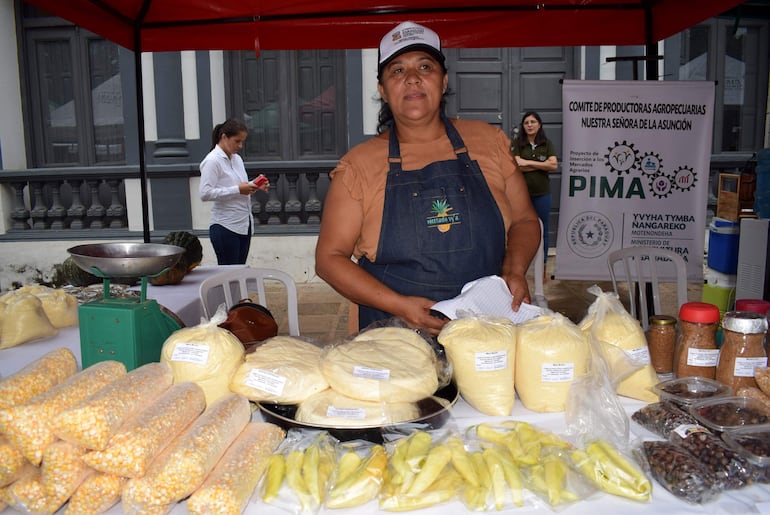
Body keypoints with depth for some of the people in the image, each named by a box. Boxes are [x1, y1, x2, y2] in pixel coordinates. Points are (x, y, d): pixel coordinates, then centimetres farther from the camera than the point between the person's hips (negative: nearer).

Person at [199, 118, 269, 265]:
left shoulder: (237, 159, 13)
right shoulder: (212, 161, -12)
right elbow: (205, 193, -20)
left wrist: (254, 185, 2)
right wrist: (238, 190, -21)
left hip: (244, 224, 8)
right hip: (226, 227, -8)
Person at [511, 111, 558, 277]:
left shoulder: (547, 144, 5)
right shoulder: (517, 143, 0)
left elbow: (554, 165, -8)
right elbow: (516, 166, -13)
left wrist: (528, 162, -13)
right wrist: (542, 165, -10)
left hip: (542, 193, 2)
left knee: (542, 231, 9)